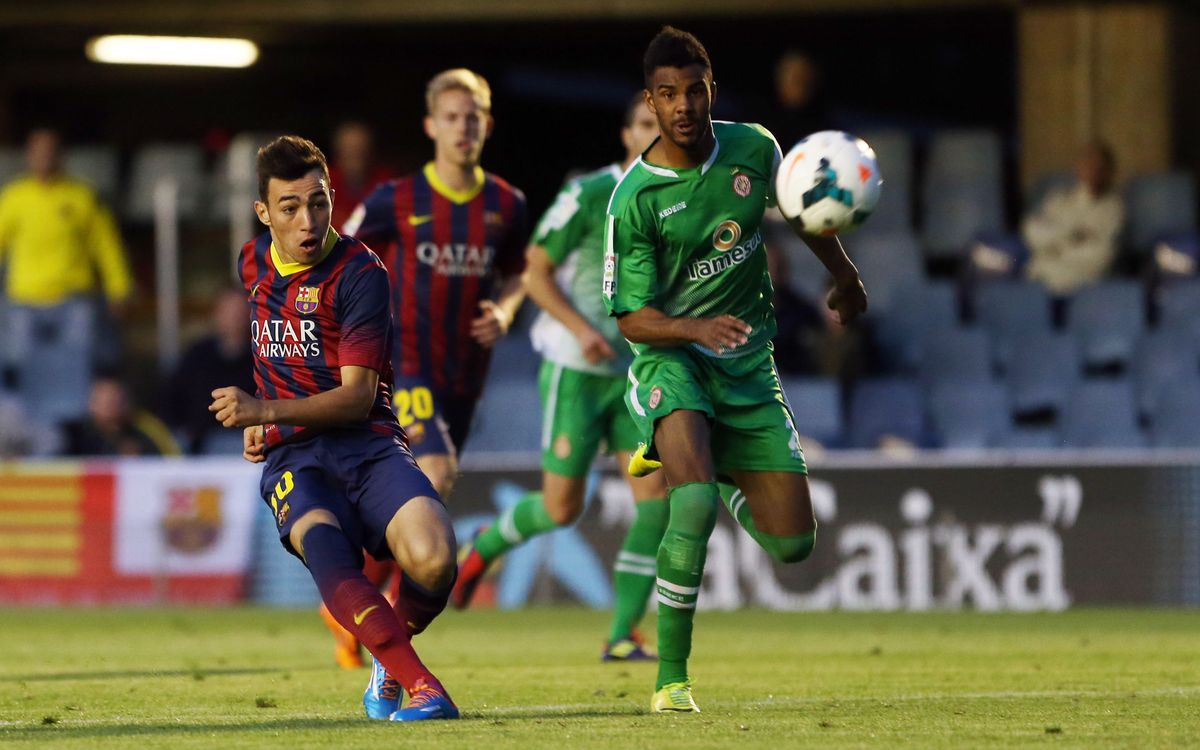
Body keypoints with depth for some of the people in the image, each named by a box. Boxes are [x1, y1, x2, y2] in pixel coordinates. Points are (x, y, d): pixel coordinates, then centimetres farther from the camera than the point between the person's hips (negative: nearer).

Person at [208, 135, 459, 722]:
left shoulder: (359, 273, -7)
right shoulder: (254, 262, 13)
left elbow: (358, 397, -14)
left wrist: (268, 411, -24)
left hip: (367, 443, -3)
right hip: (292, 458, 3)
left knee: (433, 559, -31)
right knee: (321, 544, -35)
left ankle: (388, 663, 3)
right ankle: (420, 686, -40)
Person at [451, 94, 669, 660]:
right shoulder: (589, 196, -12)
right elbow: (537, 272, -9)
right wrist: (582, 330, -22)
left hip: (638, 374, 5)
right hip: (574, 369, -5)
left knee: (655, 493, -12)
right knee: (561, 507, -2)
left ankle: (622, 635, -6)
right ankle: (485, 547, 31)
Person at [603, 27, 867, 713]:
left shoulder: (754, 149, -3)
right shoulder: (635, 199, -15)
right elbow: (631, 318, -14)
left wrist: (843, 273, 35)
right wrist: (696, 328, -33)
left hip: (748, 361, 5)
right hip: (670, 357, -5)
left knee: (793, 543, 2)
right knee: (695, 507, -32)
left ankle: (704, 465, 35)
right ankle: (672, 678, -23)